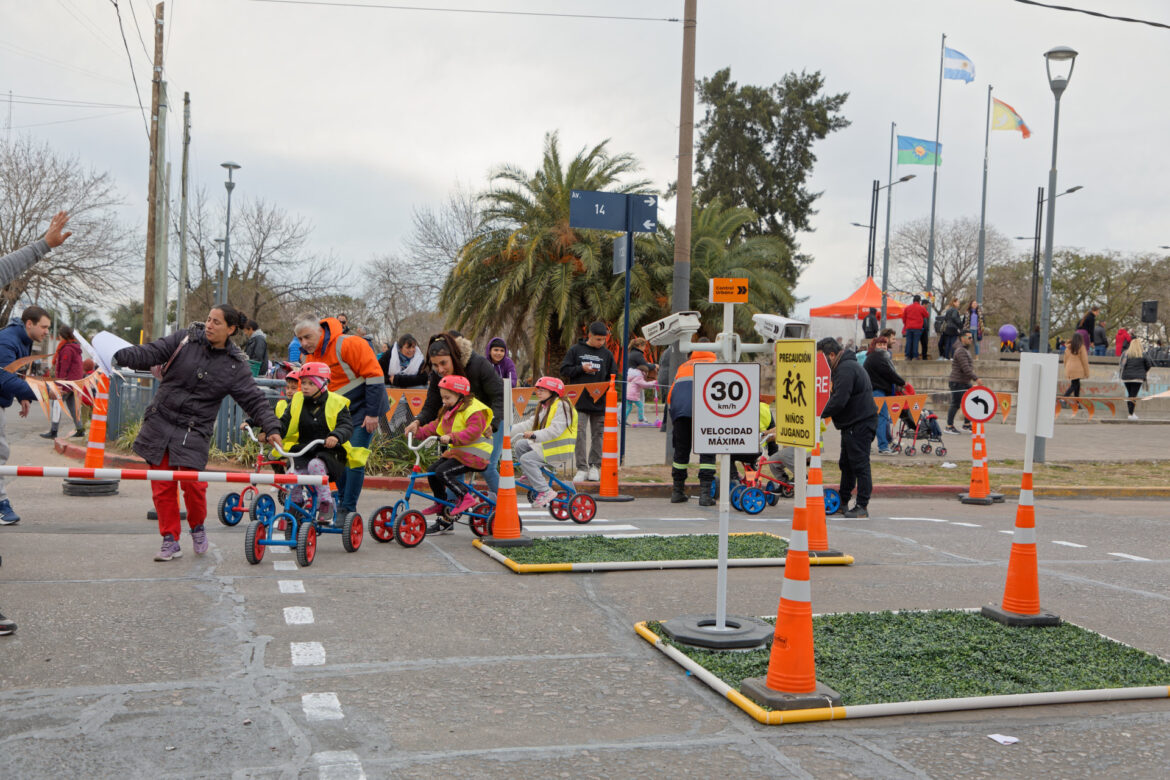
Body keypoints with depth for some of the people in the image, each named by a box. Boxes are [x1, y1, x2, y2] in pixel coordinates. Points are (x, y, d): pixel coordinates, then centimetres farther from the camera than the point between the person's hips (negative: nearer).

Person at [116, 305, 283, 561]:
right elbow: (152, 353, -4)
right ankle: (170, 540, 16)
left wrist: (272, 427, -12)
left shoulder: (235, 367, -1)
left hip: (193, 432, -2)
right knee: (162, 486, 2)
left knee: (193, 484, -13)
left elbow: (254, 400, -1)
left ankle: (197, 527, 18)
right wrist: (119, 355, -19)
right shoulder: (185, 339, 1)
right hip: (159, 422, 2)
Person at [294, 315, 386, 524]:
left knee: (354, 458, -13)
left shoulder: (348, 345, -21)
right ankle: (342, 501, 17)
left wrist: (372, 413, -19)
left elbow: (374, 376, -20)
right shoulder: (308, 356, 3)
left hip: (362, 409, -7)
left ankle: (348, 509, -7)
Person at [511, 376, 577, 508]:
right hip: (545, 444, 10)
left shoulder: (561, 406, -15)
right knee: (520, 445, 4)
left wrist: (535, 435, -35)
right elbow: (530, 423, 11)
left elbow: (555, 430, -26)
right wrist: (510, 429, 0)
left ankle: (545, 491, -16)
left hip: (560, 448, -10)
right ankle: (533, 479, 8)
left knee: (527, 459, -20)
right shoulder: (543, 407, 17)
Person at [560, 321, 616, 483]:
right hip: (580, 401, -2)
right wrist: (582, 369, -12)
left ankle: (595, 466, 16)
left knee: (598, 434, 7)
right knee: (580, 434, -5)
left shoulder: (607, 354, 8)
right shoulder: (575, 350, 2)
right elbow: (564, 370, 2)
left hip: (600, 402, 2)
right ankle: (581, 468, -2)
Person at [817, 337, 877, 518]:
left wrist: (819, 414, -15)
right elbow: (836, 397, 21)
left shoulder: (846, 369, -19)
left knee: (860, 464, -7)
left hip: (860, 424, -11)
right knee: (846, 464, 17)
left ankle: (862, 506, -4)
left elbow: (839, 401, -26)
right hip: (852, 425, 11)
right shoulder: (844, 366, 17)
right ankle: (843, 503, 26)